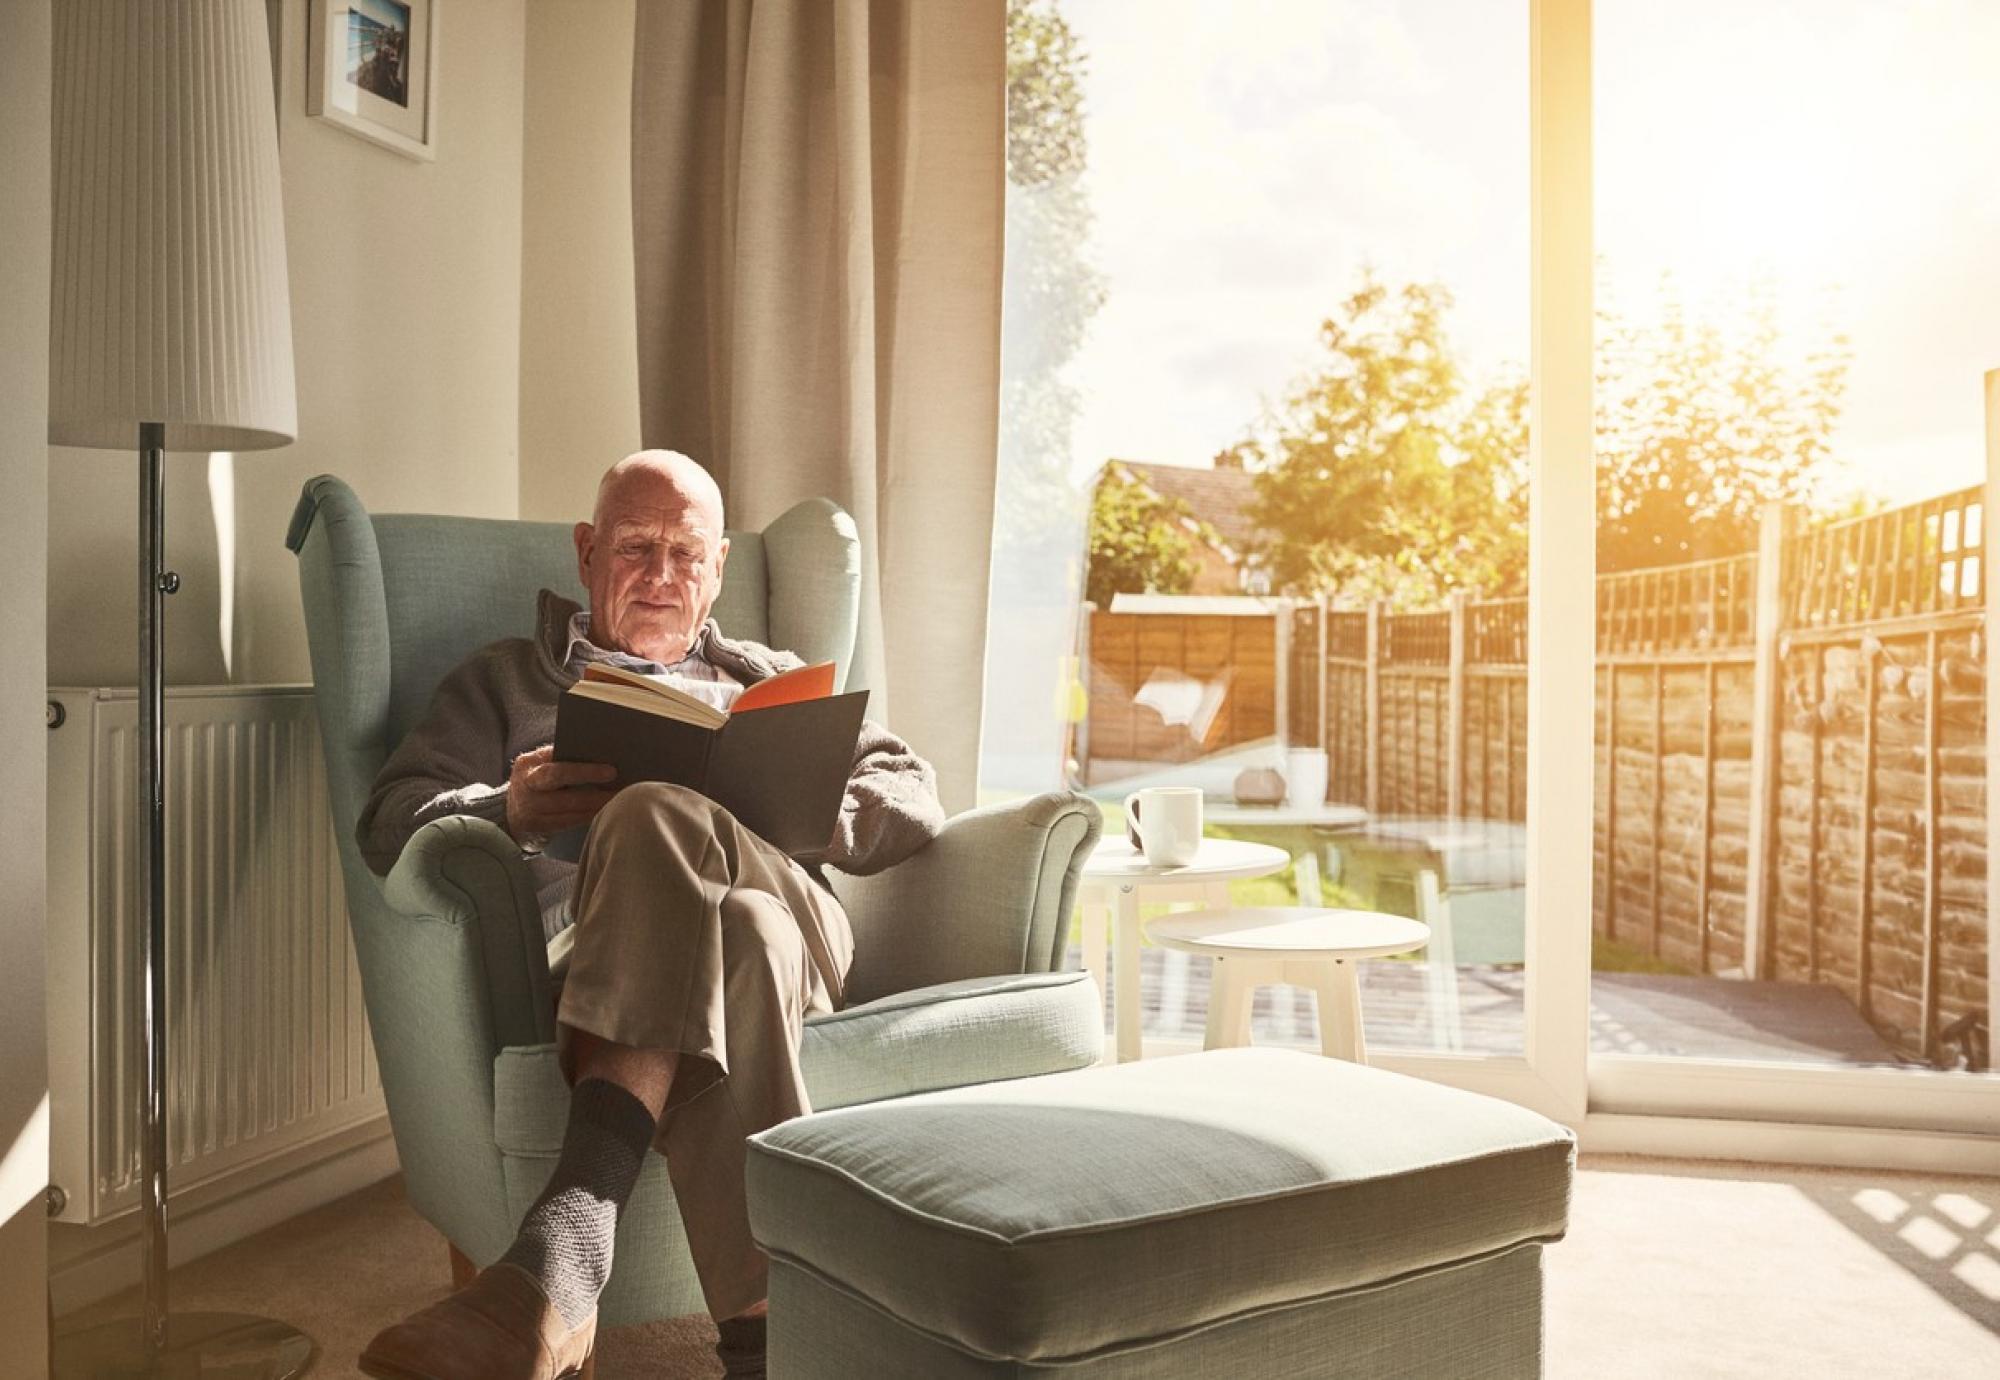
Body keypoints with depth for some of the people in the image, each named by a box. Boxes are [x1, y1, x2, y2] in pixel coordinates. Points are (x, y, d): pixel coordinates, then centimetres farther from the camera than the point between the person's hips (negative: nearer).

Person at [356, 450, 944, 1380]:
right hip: (593, 935, -1)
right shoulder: (506, 680, 32)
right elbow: (390, 823, 14)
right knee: (737, 938, -40)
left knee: (657, 818, -37)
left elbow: (914, 795, 21)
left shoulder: (770, 678, 35)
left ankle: (560, 1254, -49)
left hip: (793, 911, 1)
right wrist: (509, 809, -10)